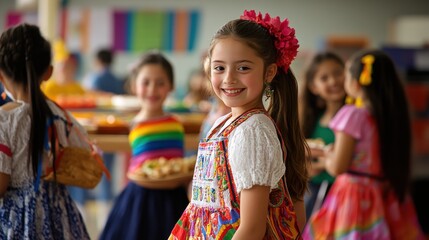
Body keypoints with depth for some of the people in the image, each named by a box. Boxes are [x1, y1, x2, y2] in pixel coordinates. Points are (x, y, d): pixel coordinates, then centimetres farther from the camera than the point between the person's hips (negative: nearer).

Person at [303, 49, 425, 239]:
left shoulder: (353, 115, -15)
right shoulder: (394, 114, 3)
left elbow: (337, 168, -15)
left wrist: (327, 156, 8)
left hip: (354, 198, -6)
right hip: (389, 197, 6)